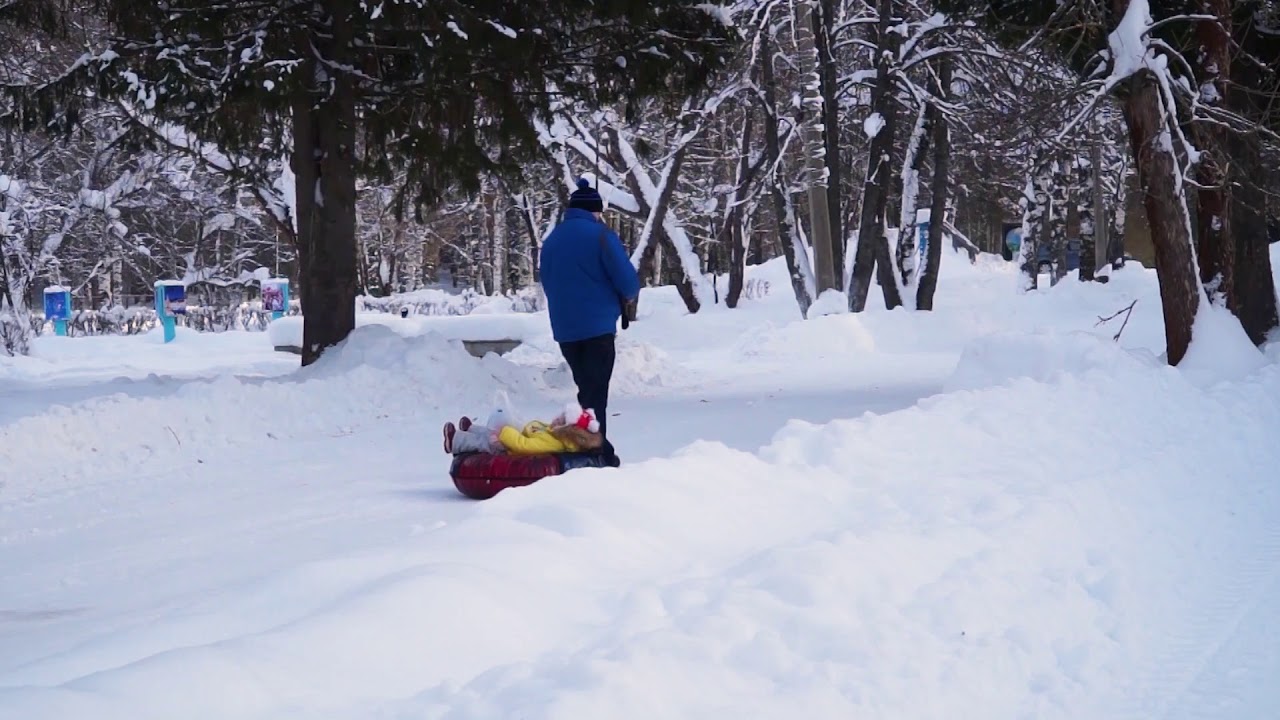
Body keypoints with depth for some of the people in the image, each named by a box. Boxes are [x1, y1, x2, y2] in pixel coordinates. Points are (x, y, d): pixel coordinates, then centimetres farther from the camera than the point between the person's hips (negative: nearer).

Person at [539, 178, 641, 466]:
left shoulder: (551, 240, 11)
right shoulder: (600, 234, -9)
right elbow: (627, 279, -11)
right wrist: (628, 295, 10)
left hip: (564, 330, 6)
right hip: (597, 327, -6)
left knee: (587, 390, 17)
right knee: (595, 394, -4)